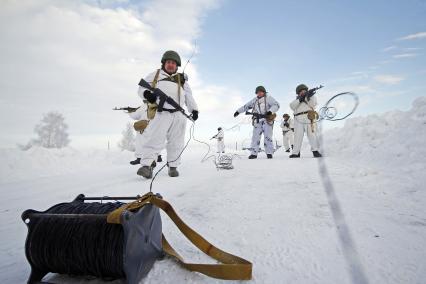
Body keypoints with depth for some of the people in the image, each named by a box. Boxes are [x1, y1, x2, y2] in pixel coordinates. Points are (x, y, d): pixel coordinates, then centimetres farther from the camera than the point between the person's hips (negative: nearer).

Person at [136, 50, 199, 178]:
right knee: (154, 139, -16)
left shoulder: (181, 79, 27)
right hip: (161, 113, -3)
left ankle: (173, 166, 11)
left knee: (176, 142, 2)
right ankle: (146, 165, -17)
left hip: (178, 114, 3)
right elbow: (142, 87, 14)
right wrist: (146, 93, -10)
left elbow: (189, 96, 24)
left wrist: (194, 109, 11)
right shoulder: (155, 75, 20)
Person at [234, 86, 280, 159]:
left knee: (267, 137, -7)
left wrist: (270, 111, -26)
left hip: (267, 120, -4)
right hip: (257, 121, 4)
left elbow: (276, 105, -8)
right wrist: (238, 111, 22)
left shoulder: (268, 98, 3)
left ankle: (269, 153, 1)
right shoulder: (255, 100, 17)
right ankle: (254, 153, 5)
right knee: (255, 137, 0)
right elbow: (246, 106, 24)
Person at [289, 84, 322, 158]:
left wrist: (309, 96, -11)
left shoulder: (311, 96, 22)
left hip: (309, 117, -1)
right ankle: (296, 153, -5)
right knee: (298, 136, -4)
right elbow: (292, 106, 4)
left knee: (312, 134, -13)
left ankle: (315, 151, -12)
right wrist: (299, 99, -7)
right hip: (299, 119, 1)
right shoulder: (297, 100, 24)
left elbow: (313, 104, 2)